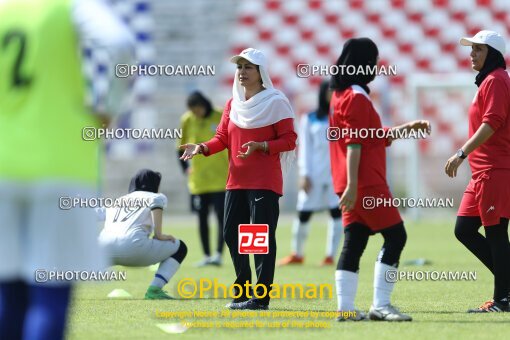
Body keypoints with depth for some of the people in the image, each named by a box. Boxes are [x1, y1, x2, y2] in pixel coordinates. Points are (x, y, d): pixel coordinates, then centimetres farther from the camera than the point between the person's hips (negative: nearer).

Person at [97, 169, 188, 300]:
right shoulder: (158, 197, 20)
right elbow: (156, 201, -5)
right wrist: (158, 234, -4)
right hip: (133, 246, -4)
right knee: (179, 247, 17)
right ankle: (154, 289, -6)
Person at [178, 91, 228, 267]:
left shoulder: (222, 117, -7)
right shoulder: (187, 120, 0)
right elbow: (181, 147, 12)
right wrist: (186, 168, 6)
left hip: (220, 178, -3)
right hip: (198, 179, 3)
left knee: (221, 216, -9)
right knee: (202, 218, 5)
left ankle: (218, 254, -10)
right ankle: (207, 255, 11)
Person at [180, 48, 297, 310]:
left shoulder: (275, 102, -5)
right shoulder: (233, 104, 14)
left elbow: (289, 140, -8)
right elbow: (222, 138, 14)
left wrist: (261, 146, -22)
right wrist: (203, 148, -6)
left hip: (265, 183, -7)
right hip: (237, 182, 7)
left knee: (262, 237, -9)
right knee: (232, 234, 8)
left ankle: (261, 296, -7)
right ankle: (242, 292, 20)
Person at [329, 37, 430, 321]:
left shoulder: (342, 95, 19)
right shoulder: (357, 98, -12)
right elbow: (354, 144, -19)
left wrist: (408, 128, 27)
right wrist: (352, 185, -23)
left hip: (355, 186, 10)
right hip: (366, 184, -10)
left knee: (355, 242, 6)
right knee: (395, 236, -6)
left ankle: (346, 308, 1)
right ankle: (381, 305, -9)